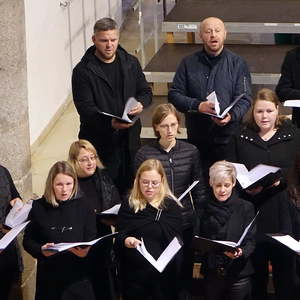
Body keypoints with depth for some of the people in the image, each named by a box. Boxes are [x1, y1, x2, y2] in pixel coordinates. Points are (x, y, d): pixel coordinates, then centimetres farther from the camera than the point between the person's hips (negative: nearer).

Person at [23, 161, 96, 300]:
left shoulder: (83, 207, 1)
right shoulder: (39, 207, 0)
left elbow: (92, 240, 2)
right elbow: (28, 240, 3)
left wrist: (85, 252, -19)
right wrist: (41, 250, -16)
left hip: (77, 275, 0)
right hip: (49, 276, 0)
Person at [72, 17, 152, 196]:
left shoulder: (131, 63, 9)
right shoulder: (83, 71, -6)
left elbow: (146, 92, 16)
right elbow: (85, 108, -13)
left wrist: (141, 104, -10)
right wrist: (110, 123, -30)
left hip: (130, 139, 4)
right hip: (99, 142, -4)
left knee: (129, 187, 9)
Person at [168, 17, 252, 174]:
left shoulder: (237, 63, 3)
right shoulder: (189, 63, 7)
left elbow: (244, 99, -2)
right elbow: (174, 95, 4)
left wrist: (231, 116, -22)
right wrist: (198, 106, -13)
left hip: (228, 137, -2)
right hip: (196, 137, 2)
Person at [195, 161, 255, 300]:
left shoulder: (245, 208, -2)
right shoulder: (205, 209, 7)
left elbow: (251, 241, -6)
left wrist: (241, 252, -26)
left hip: (238, 274, -2)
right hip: (212, 273, 2)